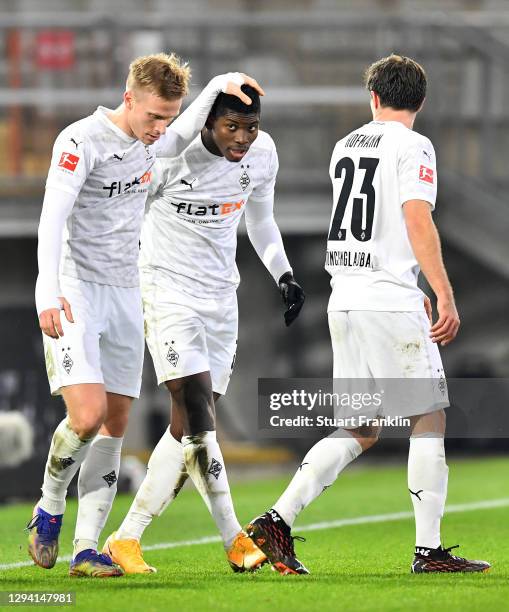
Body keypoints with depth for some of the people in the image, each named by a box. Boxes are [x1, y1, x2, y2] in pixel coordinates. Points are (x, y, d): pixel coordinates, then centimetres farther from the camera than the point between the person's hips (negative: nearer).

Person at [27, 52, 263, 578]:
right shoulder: (82, 141, -12)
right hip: (74, 295, -7)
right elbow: (52, 218, -20)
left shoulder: (149, 144, 11)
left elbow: (184, 134, 33)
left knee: (115, 425, 2)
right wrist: (50, 293, -31)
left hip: (125, 296, 7)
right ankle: (49, 509, 5)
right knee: (88, 414, -20)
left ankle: (87, 548, 4)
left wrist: (220, 85, 15)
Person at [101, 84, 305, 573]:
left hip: (219, 295, 6)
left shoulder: (262, 153, 1)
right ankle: (236, 541, -12)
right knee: (196, 412, -17)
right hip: (167, 289, -6)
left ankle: (127, 539, 9)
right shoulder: (172, 151, -17)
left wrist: (284, 276, 7)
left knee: (188, 429, 2)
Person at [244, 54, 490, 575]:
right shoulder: (412, 147, -6)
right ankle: (429, 551, 1)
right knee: (428, 420, 2)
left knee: (361, 430, 11)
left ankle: (277, 520, -1)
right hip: (391, 303, -7)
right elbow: (417, 222, -19)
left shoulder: (345, 147, 17)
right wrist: (445, 298, -19)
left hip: (344, 300, 7)